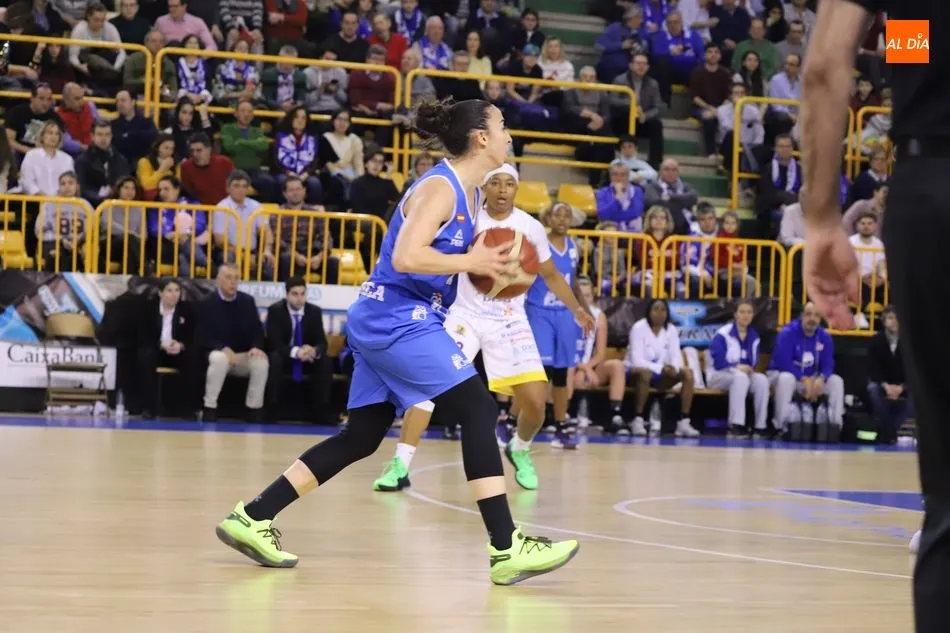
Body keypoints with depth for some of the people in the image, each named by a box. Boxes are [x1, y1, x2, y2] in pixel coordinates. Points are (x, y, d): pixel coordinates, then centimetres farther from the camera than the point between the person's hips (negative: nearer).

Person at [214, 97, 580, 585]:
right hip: (400, 321, -10)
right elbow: (406, 257, -27)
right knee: (478, 411, -11)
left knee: (361, 437, 11)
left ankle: (252, 518, 13)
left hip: (387, 324, 10)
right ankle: (506, 549, -13)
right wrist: (471, 262, -19)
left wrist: (485, 265, 7)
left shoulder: (467, 192, 15)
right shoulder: (440, 188, -15)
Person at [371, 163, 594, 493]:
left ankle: (519, 449, 25)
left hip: (509, 321, 1)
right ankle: (400, 465, -14)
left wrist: (576, 308, 5)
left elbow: (551, 275, 11)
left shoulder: (530, 227, -3)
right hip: (467, 314, -1)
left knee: (536, 401, -9)